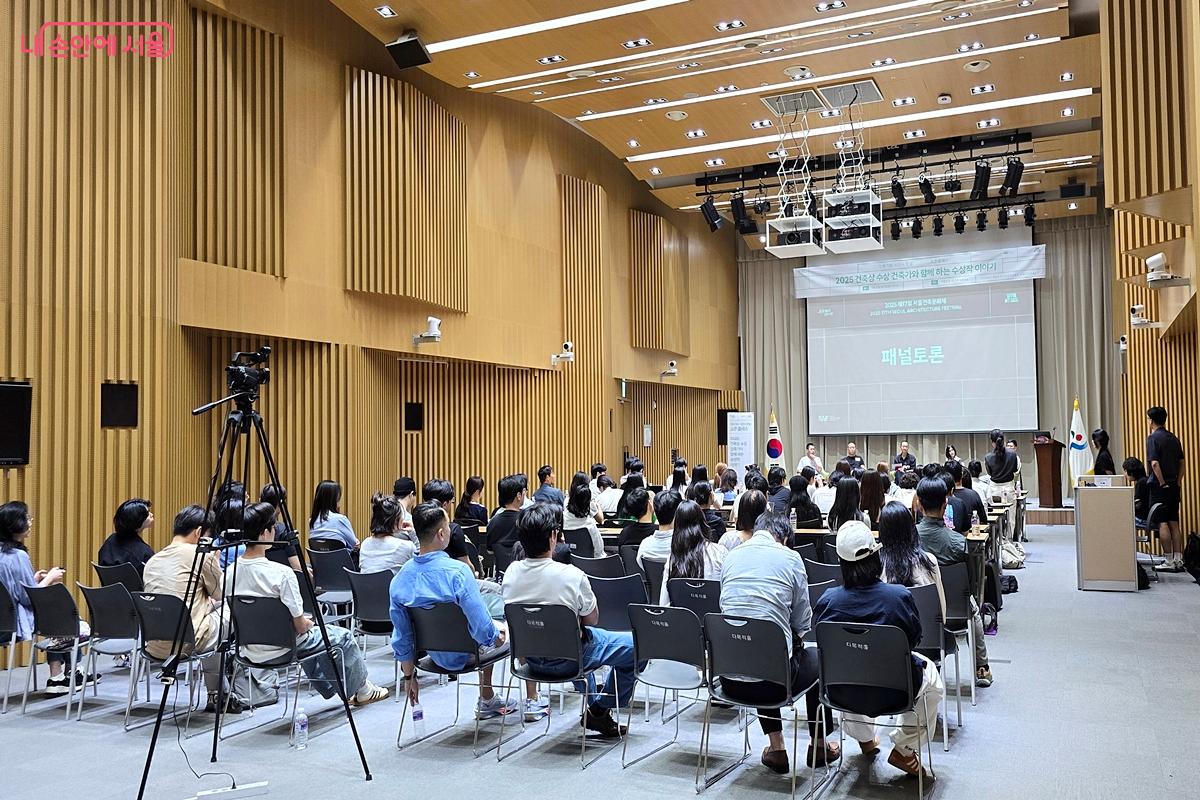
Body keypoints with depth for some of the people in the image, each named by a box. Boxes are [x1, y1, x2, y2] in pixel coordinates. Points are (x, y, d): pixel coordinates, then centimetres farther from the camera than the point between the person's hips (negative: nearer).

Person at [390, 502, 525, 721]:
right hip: (464, 655, -6)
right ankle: (532, 701, 35)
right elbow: (483, 630, -28)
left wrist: (409, 676, 9)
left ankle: (487, 701, 44)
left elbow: (401, 636, -3)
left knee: (491, 638, 34)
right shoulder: (458, 572, -31)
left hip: (434, 654, 6)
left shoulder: (400, 579, -12)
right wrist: (497, 637, -5)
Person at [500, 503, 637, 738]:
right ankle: (599, 711, 19)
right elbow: (592, 619, -11)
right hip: (565, 661, -6)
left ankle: (591, 699, 44)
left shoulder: (511, 572, -10)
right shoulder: (572, 575, -26)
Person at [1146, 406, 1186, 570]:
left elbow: (1154, 463, -20)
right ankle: (1178, 560, 10)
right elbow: (1181, 463, 13)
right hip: (1174, 486, 7)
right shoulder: (1174, 438, 11)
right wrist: (1177, 482, 13)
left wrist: (1163, 483, -12)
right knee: (1174, 523, 9)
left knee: (1162, 524, -5)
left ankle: (1169, 562, -5)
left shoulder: (1153, 438, -11)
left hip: (1159, 487, -7)